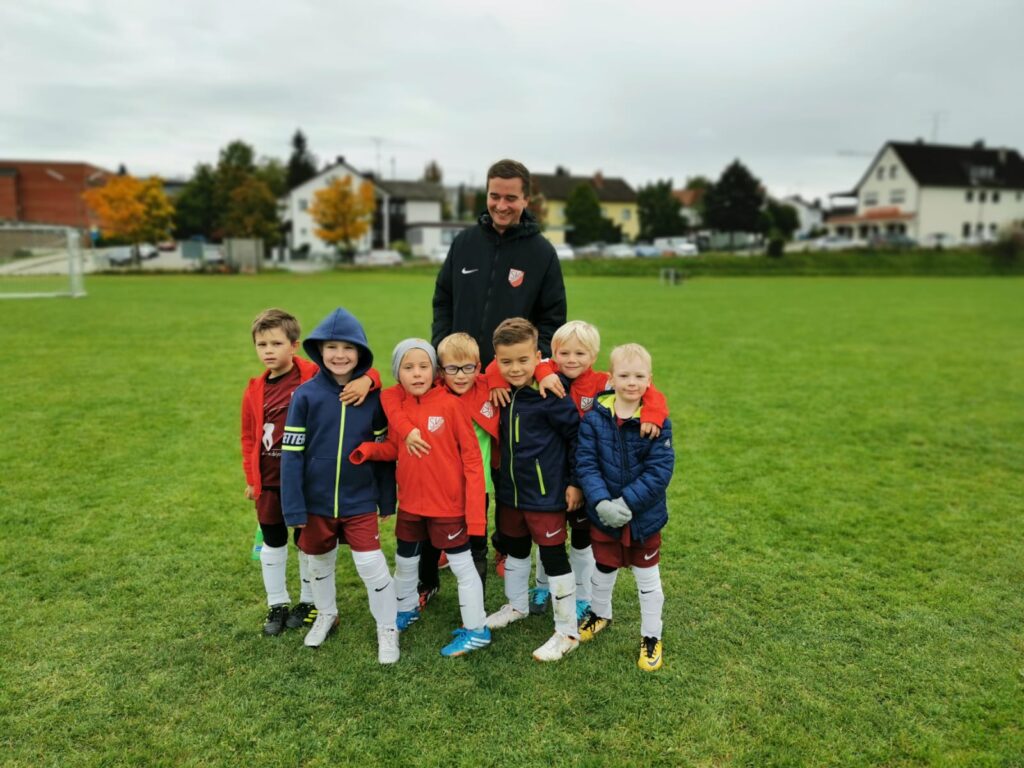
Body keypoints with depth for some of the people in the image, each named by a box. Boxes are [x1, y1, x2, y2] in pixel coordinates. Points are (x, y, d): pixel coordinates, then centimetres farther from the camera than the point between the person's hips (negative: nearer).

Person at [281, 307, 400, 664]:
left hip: (360, 502, -1)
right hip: (316, 502, 1)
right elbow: (292, 454, -10)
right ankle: (326, 614, 46)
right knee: (319, 562, 19)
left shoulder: (373, 395, -8)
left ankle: (387, 629, 20)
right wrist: (293, 508, -12)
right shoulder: (305, 394, -11)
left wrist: (387, 499, 4)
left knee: (372, 565, -2)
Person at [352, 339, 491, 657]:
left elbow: (471, 456, -14)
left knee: (461, 564, 6)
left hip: (448, 504, -5)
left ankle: (476, 630, 20)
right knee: (404, 561, 22)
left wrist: (475, 507, -17)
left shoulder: (449, 404, -16)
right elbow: (394, 448, 10)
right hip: (410, 502, 6)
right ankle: (406, 609, 47)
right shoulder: (395, 406, -3)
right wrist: (369, 449, -12)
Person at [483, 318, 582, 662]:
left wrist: (575, 482, -10)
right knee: (515, 550, 23)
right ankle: (516, 606, 45)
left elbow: (577, 436, -13)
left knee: (554, 558, 2)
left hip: (546, 494, -7)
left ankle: (567, 632, 16)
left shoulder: (551, 395, -20)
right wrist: (501, 475, 10)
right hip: (510, 491, 7)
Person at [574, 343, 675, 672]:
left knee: (647, 577, 16)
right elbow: (585, 462, -13)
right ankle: (600, 613, 51)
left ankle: (651, 636, 35)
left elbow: (660, 470, -19)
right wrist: (600, 501, -26)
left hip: (645, 516, -1)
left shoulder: (657, 421, -15)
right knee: (603, 569, 24)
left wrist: (627, 502, -25)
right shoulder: (595, 417, -12)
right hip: (603, 514, 2)